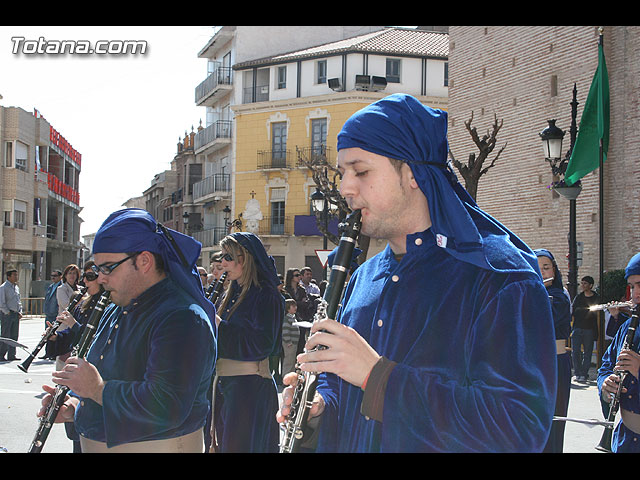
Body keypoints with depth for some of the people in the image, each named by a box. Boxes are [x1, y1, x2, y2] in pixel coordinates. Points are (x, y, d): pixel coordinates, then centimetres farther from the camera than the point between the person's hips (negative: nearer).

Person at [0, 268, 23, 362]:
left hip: (15, 314, 7)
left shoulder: (16, 287, 15)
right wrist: (8, 313, -13)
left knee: (14, 336, 7)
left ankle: (11, 355, 12)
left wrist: (20, 312, 10)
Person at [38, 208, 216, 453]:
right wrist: (75, 405, -2)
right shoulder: (114, 312, 8)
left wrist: (97, 388, -23)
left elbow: (167, 408, -33)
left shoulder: (182, 318, -24)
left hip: (157, 447, -8)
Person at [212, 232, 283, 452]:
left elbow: (262, 344, -20)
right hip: (224, 383, 8)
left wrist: (220, 326, -18)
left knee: (240, 445, -2)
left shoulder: (266, 295, -11)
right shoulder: (233, 293, 13)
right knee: (223, 444, 13)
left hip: (249, 386, -8)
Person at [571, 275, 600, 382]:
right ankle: (578, 374, 5)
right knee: (575, 352, -3)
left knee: (587, 353, 1)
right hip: (577, 328, 3)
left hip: (589, 330, -2)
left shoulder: (596, 298, 4)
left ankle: (584, 374, 7)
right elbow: (572, 311, 12)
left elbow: (598, 315, 1)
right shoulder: (578, 297, 13)